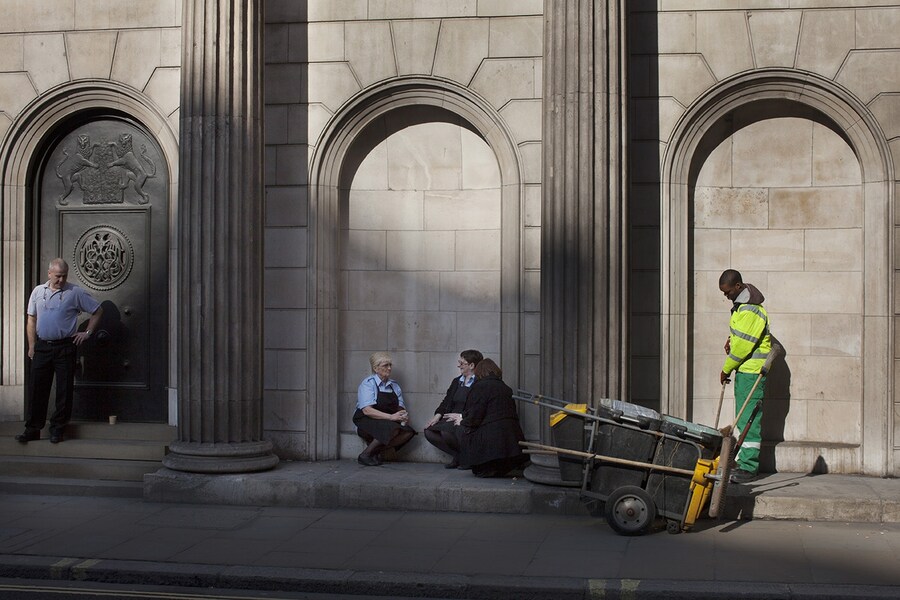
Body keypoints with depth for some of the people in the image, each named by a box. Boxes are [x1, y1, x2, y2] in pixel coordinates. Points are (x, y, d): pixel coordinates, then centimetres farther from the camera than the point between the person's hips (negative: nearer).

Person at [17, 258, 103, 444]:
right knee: (37, 389, 2)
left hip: (65, 347, -2)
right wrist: (31, 346, 7)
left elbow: (97, 311, 7)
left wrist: (87, 332, 2)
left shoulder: (75, 293, 0)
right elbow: (31, 320, 12)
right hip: (42, 347, 2)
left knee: (64, 390, 1)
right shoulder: (38, 292, 8)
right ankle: (32, 429, 8)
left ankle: (57, 429, 12)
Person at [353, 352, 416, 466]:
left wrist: (404, 416, -16)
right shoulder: (368, 383, -8)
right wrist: (391, 417, -28)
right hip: (365, 422, -6)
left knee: (408, 432, -19)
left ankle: (376, 451, -7)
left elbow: (401, 408, 10)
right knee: (393, 429, -32)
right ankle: (365, 455, -14)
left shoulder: (394, 386, 12)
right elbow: (367, 410, -20)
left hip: (388, 422, 6)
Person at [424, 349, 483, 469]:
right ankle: (457, 456, 2)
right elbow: (447, 400, 16)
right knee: (429, 431, -9)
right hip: (451, 419, 8)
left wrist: (461, 416, -20)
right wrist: (438, 415, 0)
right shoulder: (456, 382, 20)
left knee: (446, 431, -31)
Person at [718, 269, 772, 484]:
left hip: (752, 371, -11)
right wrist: (732, 339, 8)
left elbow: (743, 346, -20)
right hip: (744, 370, 11)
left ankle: (749, 468, -7)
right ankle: (744, 462, 21)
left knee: (749, 421, -9)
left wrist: (726, 370, -9)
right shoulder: (741, 305, 14)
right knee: (743, 419, 14)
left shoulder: (751, 310, -19)